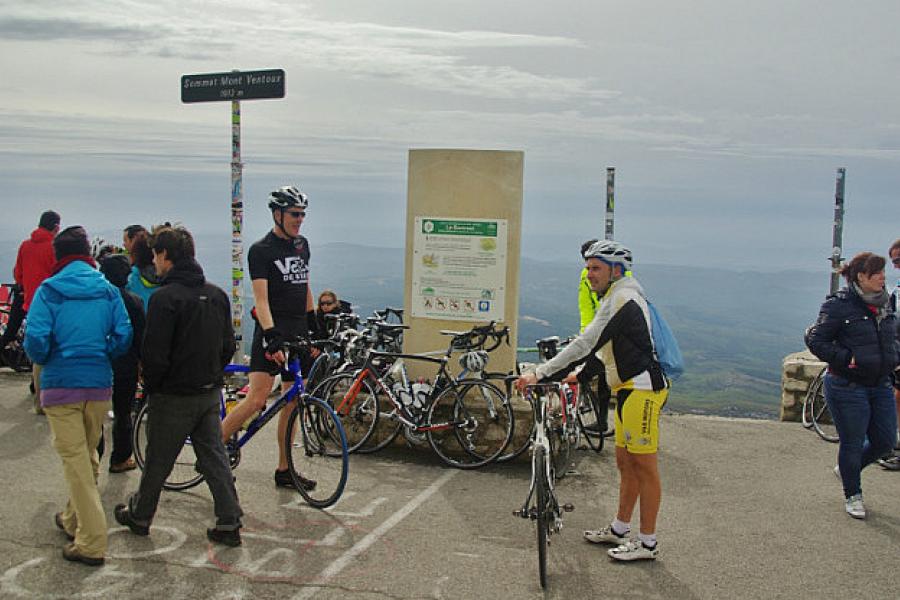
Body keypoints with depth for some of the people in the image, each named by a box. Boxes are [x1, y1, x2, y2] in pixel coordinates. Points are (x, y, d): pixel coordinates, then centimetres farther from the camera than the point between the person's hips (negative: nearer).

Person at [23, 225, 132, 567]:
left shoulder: (49, 290, -7)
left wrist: (42, 360, 7)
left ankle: (91, 542, -3)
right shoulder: (108, 291, 2)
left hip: (61, 385, -4)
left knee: (75, 459, 0)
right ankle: (75, 520, 37)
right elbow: (123, 336, -3)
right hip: (99, 385, 4)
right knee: (88, 455, 19)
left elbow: (35, 339, -14)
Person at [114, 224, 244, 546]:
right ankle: (229, 523, 10)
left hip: (174, 396, -6)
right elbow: (228, 346, 10)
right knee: (214, 458, 10)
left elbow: (154, 353, -19)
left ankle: (139, 516, 29)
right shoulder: (217, 294, 5)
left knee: (157, 461, 11)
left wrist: (150, 387, -3)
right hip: (210, 393, 6)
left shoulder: (165, 297, -18)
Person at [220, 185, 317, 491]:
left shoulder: (302, 245, 14)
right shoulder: (261, 250, -7)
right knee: (257, 399, -15)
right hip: (273, 331, -7)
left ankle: (284, 470, 17)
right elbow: (261, 299, -16)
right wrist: (271, 336, -28)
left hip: (299, 334, 7)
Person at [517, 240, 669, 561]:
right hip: (629, 388, 11)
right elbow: (601, 347, 24)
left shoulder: (622, 299, -16)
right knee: (625, 462, 16)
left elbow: (586, 344, -24)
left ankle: (648, 542, 6)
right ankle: (620, 529, 27)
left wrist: (540, 374, -24)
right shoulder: (618, 298, 18)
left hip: (642, 389, -11)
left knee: (644, 465, -3)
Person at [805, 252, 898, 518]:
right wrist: (848, 358, -21)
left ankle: (847, 469, 39)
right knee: (852, 443, 5)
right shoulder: (839, 304, -13)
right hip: (848, 386, -7)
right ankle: (852, 495, 26)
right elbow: (816, 341, -12)